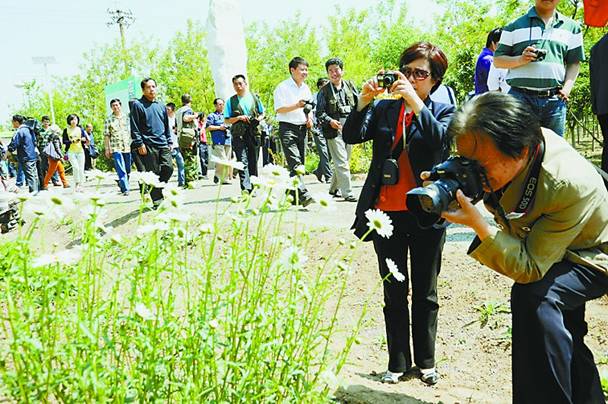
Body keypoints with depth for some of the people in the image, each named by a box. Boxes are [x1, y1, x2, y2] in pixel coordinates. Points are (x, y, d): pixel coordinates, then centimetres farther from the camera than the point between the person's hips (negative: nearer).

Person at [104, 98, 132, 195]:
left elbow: (131, 131, 14)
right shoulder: (108, 120, 3)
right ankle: (125, 189, -14)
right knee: (121, 171, -12)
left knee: (128, 170, 9)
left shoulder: (126, 117, 9)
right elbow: (106, 135, 3)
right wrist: (107, 149, -2)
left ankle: (122, 185, 27)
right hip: (116, 148, -3)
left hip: (128, 147, 3)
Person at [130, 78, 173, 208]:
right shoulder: (137, 105, -1)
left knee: (168, 168, -4)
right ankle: (157, 200, 5)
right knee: (153, 173, -3)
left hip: (163, 145, 5)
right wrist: (139, 144, -12)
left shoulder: (161, 106, 16)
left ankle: (158, 189, 19)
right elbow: (135, 128, -5)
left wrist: (169, 142, 16)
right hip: (148, 146, -5)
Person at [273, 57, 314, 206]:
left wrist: (310, 118, 6)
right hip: (288, 128, -7)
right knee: (295, 163, -18)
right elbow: (278, 109, -10)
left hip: (302, 128, 7)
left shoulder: (306, 88, 17)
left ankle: (292, 195, 16)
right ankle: (303, 195, -28)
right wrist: (296, 106, -21)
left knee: (299, 163, 8)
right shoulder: (283, 87, -5)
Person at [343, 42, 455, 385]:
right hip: (387, 213, 2)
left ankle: (426, 362, 24)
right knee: (394, 293, 10)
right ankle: (398, 363, 21)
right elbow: (352, 136, -7)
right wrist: (364, 102, -21)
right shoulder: (384, 108, 7)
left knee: (425, 293, 11)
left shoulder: (443, 111, 2)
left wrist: (415, 102, -28)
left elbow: (440, 140, -19)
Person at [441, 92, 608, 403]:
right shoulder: (498, 150, -23)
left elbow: (530, 268, -37)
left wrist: (476, 223, -47)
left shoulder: (570, 185, -42)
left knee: (533, 296, -34)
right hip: (537, 241, 8)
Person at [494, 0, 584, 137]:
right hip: (521, 97, -2)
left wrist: (567, 87, -2)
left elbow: (574, 62, 15)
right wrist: (520, 60, -11)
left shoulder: (572, 27, 15)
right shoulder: (515, 26, 9)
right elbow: (497, 60, 8)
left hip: (554, 100, 2)